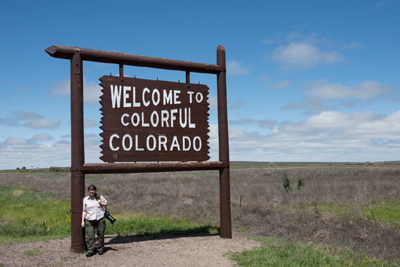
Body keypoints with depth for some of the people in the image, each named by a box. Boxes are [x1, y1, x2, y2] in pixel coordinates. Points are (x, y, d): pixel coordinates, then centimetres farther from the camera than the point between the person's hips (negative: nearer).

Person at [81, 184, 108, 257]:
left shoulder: (100, 197, 6)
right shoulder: (85, 199, 9)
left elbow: (106, 204, 17)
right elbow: (84, 211, 11)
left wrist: (101, 203, -5)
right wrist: (82, 220, 4)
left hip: (100, 219, 0)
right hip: (90, 220, 0)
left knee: (101, 234, 3)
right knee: (90, 235, -9)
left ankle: (100, 249, 16)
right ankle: (90, 250, -5)